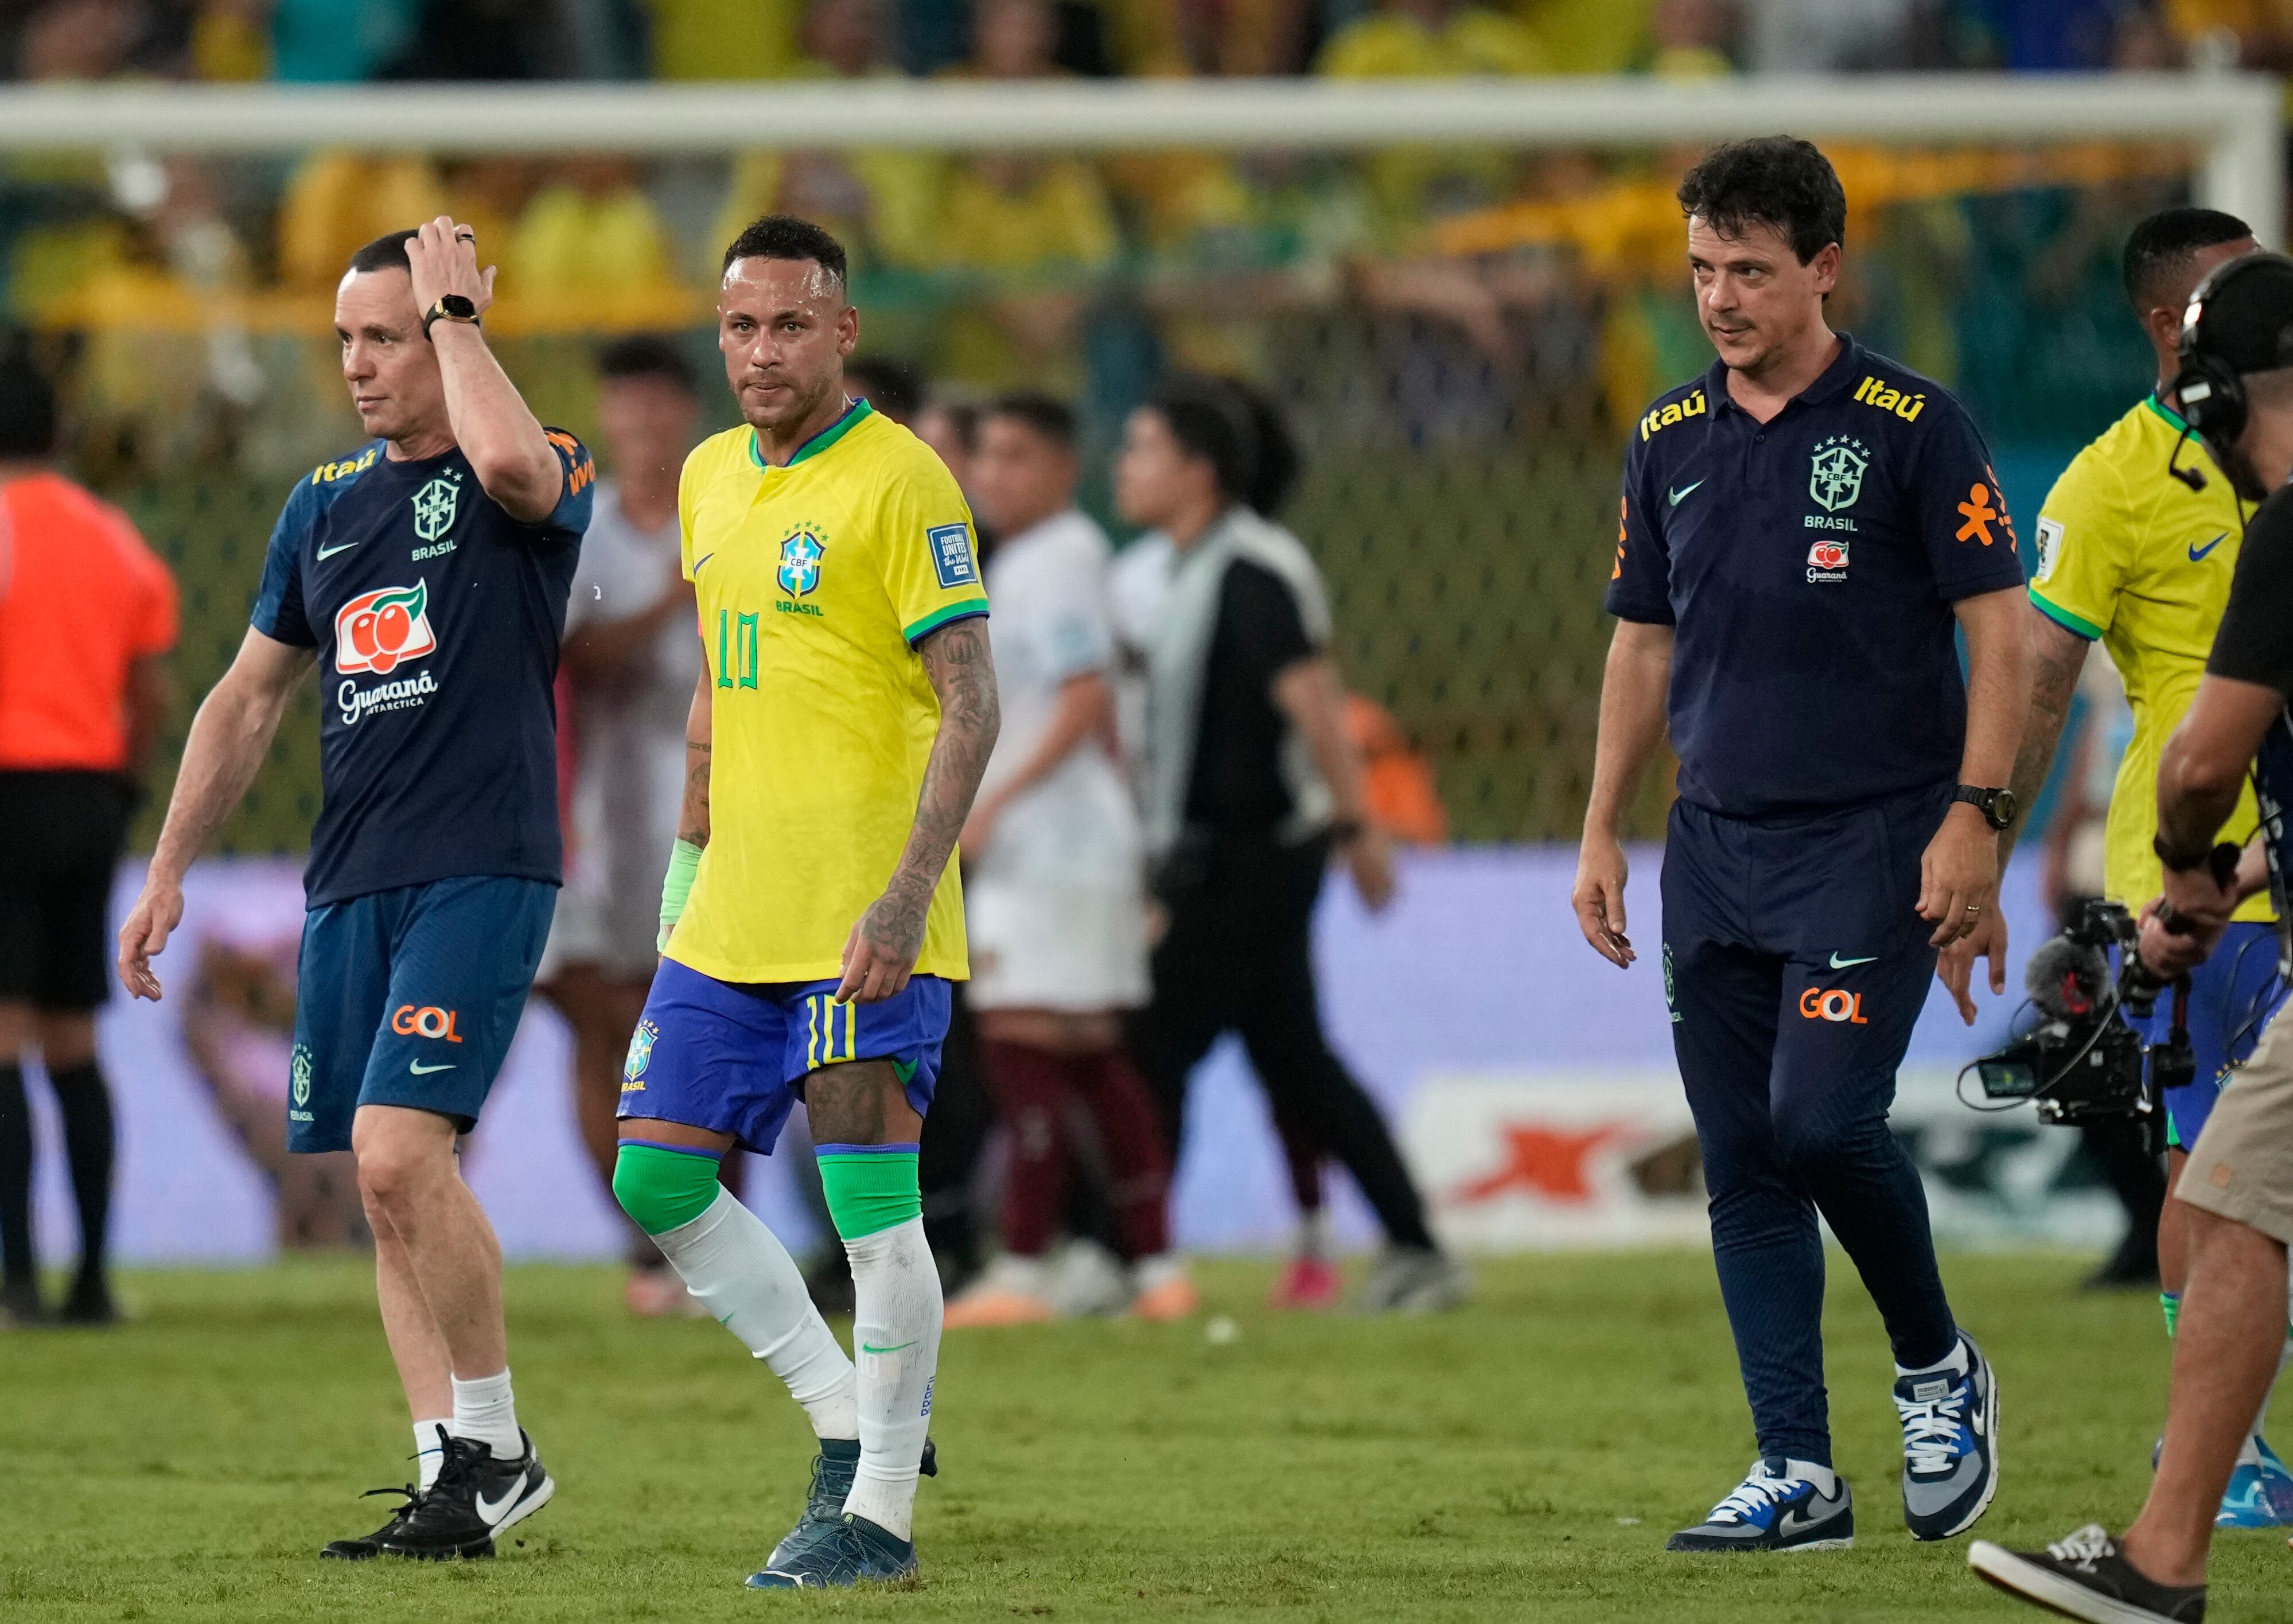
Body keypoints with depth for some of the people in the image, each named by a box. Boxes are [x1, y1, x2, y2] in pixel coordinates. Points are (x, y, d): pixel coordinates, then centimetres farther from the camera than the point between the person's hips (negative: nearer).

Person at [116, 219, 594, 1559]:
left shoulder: (546, 483, -3)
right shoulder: (325, 505, 15)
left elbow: (511, 462, -30)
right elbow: (249, 700, 22)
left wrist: (455, 307, -15)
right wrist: (170, 871, 19)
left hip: (482, 871, -7)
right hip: (351, 883, 7)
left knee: (399, 1150, -19)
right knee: (390, 1187, 4)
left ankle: (496, 1447, -5)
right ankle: (456, 1476, 7)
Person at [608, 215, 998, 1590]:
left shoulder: (900, 481, -11)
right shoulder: (712, 477, 13)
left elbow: (972, 704, -15)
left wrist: (908, 893, -22)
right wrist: (692, 847, 21)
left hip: (866, 912, -8)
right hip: (736, 911, 8)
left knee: (869, 1199, -8)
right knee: (659, 1179, 8)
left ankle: (880, 1510, 0)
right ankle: (851, 1417, 19)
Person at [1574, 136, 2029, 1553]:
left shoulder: (1911, 427, -6)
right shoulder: (1670, 441, 10)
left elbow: (2001, 632, -5)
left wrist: (1975, 815, -14)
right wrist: (1602, 834, 14)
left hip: (1874, 839, -6)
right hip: (1715, 851, 6)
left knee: (1823, 1118, -18)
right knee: (1744, 1161, 3)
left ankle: (1939, 1368, 7)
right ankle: (1798, 1476, 7)